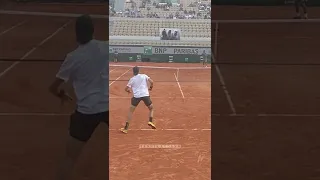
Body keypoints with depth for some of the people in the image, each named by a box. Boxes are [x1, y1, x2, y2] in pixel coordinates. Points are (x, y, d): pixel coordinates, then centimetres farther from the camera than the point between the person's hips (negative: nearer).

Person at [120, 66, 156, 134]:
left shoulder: (132, 79, 9)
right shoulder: (144, 76, 8)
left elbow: (126, 89, 11)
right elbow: (151, 81, -4)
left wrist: (128, 91, 34)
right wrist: (151, 87, 16)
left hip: (136, 96, 0)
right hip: (145, 95, 0)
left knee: (131, 111, 9)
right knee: (151, 108, 22)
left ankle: (126, 128, 4)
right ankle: (150, 121, -1)